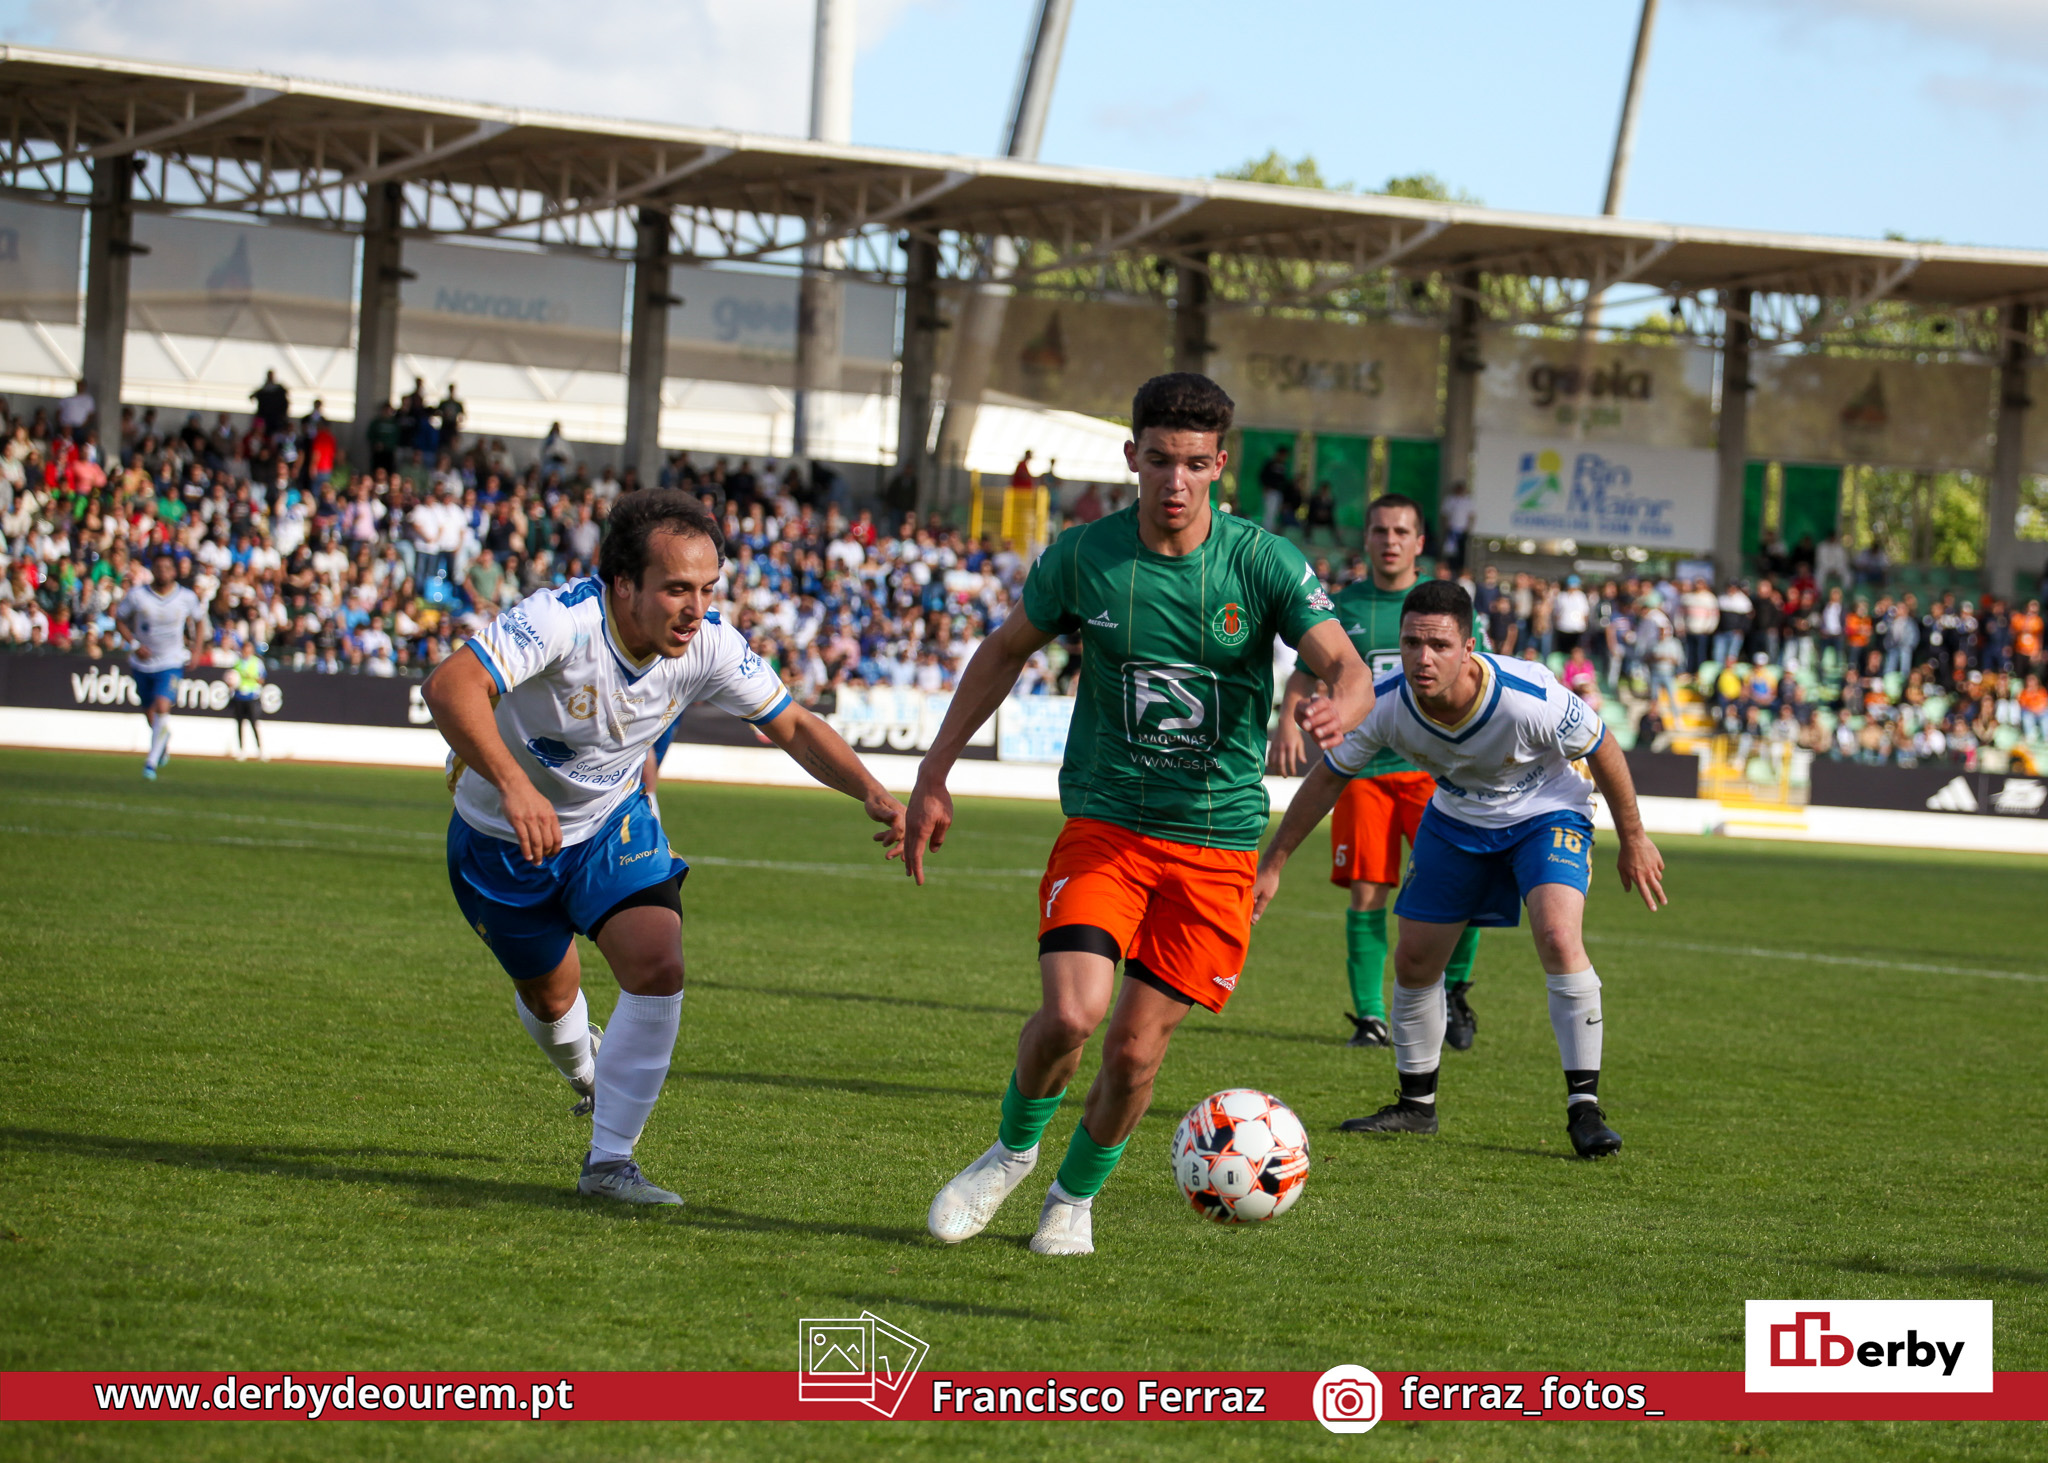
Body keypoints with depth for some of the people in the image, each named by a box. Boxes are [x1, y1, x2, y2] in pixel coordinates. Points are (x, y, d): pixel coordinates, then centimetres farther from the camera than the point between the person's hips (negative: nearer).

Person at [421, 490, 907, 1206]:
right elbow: (450, 687, -51)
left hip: (613, 824, 3)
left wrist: (871, 792, -25)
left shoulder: (709, 645, -21)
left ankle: (609, 1159, -7)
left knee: (659, 967, -20)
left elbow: (794, 727, -7)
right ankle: (587, 1071, 54)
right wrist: (514, 785, -65)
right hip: (503, 833, -3)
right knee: (550, 996, 15)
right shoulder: (563, 618, -37)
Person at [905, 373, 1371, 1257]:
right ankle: (1014, 1148, 11)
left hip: (1216, 842, 0)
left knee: (1135, 1049, -2)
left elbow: (1348, 668, -15)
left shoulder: (1262, 562, -8)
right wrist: (934, 776, 9)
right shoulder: (1083, 555, -4)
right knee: (1071, 1014, -20)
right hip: (1103, 823, 0)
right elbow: (1006, 652, 12)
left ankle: (1076, 1197, 26)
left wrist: (1339, 709, -40)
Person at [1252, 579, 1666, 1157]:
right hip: (1455, 820, 4)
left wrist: (1633, 839, -6)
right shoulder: (1384, 704, -26)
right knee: (1413, 961, 4)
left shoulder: (1531, 698, -36)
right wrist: (1271, 864, -3)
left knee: (1559, 940, -26)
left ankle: (1585, 1108, -18)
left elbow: (1602, 752, -16)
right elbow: (1327, 778, -7)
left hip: (1547, 815, -4)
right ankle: (1416, 1104, 26)